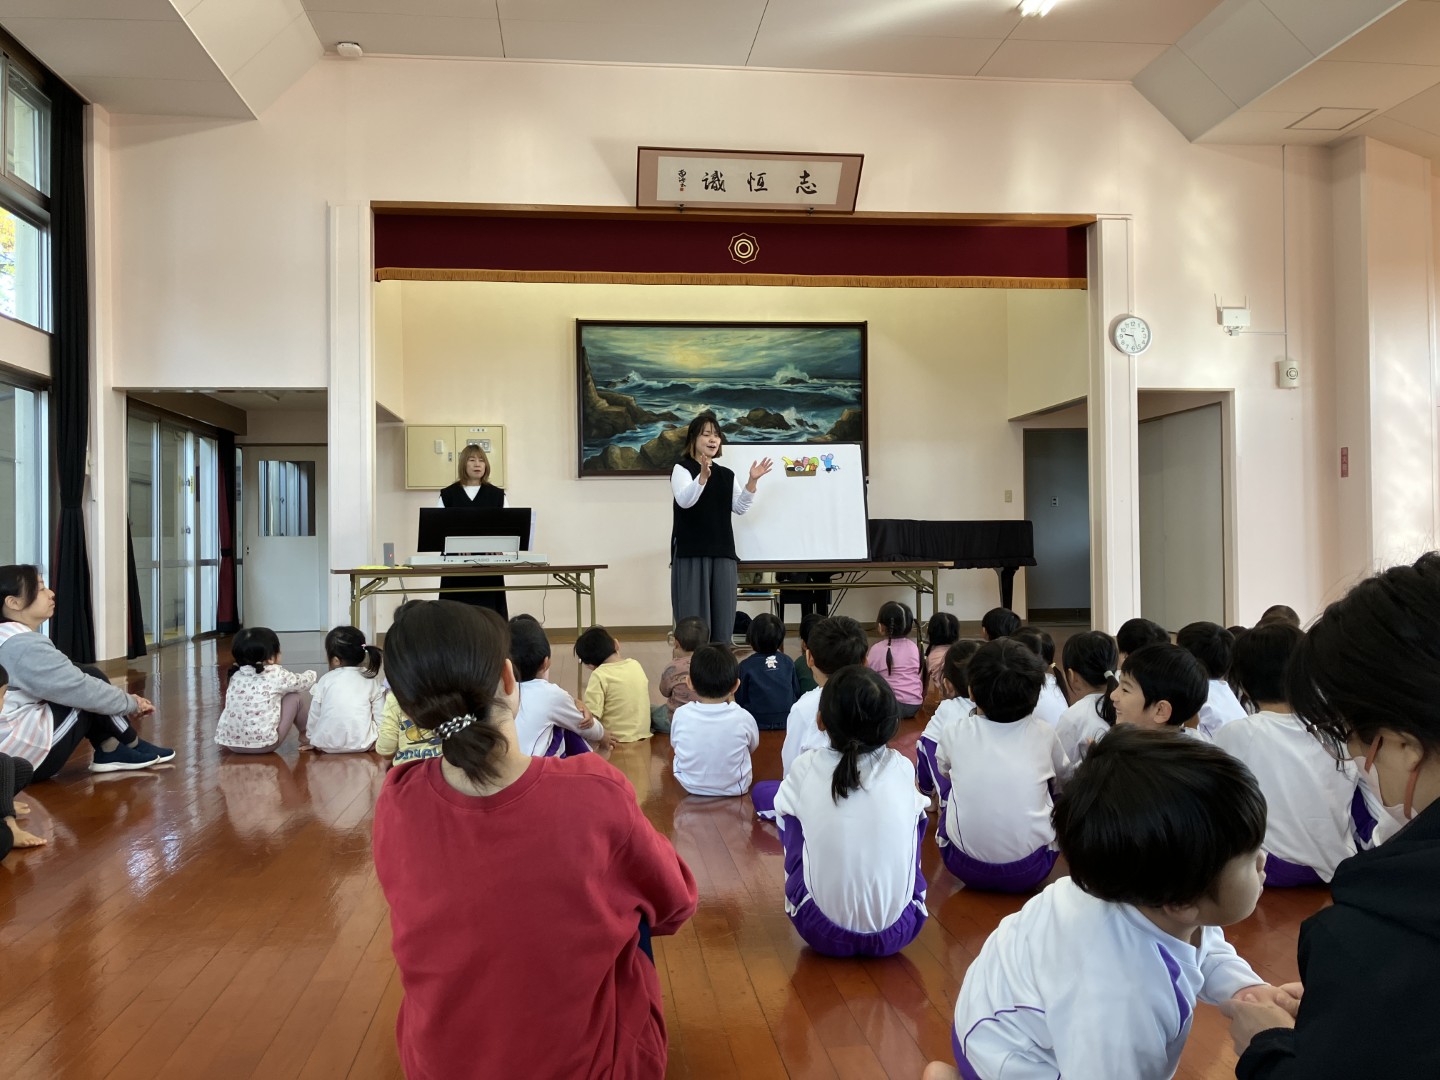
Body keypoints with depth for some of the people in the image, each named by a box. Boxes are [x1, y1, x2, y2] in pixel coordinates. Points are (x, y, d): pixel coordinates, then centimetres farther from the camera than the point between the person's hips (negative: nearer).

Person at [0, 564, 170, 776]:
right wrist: (132, 703, -1)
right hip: (23, 757, -10)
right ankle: (133, 747, 8)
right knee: (91, 678, -5)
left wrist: (125, 700, 14)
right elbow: (84, 690, -17)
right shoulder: (24, 645, -18)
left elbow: (70, 684, 17)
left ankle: (109, 751, 7)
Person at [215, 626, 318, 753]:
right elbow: (303, 682, 11)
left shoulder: (236, 676, 7)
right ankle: (305, 736, 26)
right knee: (297, 696, 8)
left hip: (229, 742, 5)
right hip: (263, 743, -5)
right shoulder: (276, 675, -6)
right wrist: (311, 674, 34)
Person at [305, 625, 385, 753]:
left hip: (327, 743, 0)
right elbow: (381, 718, 1)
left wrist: (312, 739, 20)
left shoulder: (325, 680, 0)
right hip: (362, 744, 0)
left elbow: (314, 716, 7)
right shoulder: (372, 682, 2)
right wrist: (375, 740, 12)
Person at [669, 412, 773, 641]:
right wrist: (703, 476, -35)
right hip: (690, 553, -5)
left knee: (722, 619, 4)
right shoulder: (682, 469, -1)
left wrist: (752, 481, -7)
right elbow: (685, 500, -19)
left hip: (722, 552, 5)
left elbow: (740, 507, 8)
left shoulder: (726, 475, 16)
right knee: (693, 619, -7)